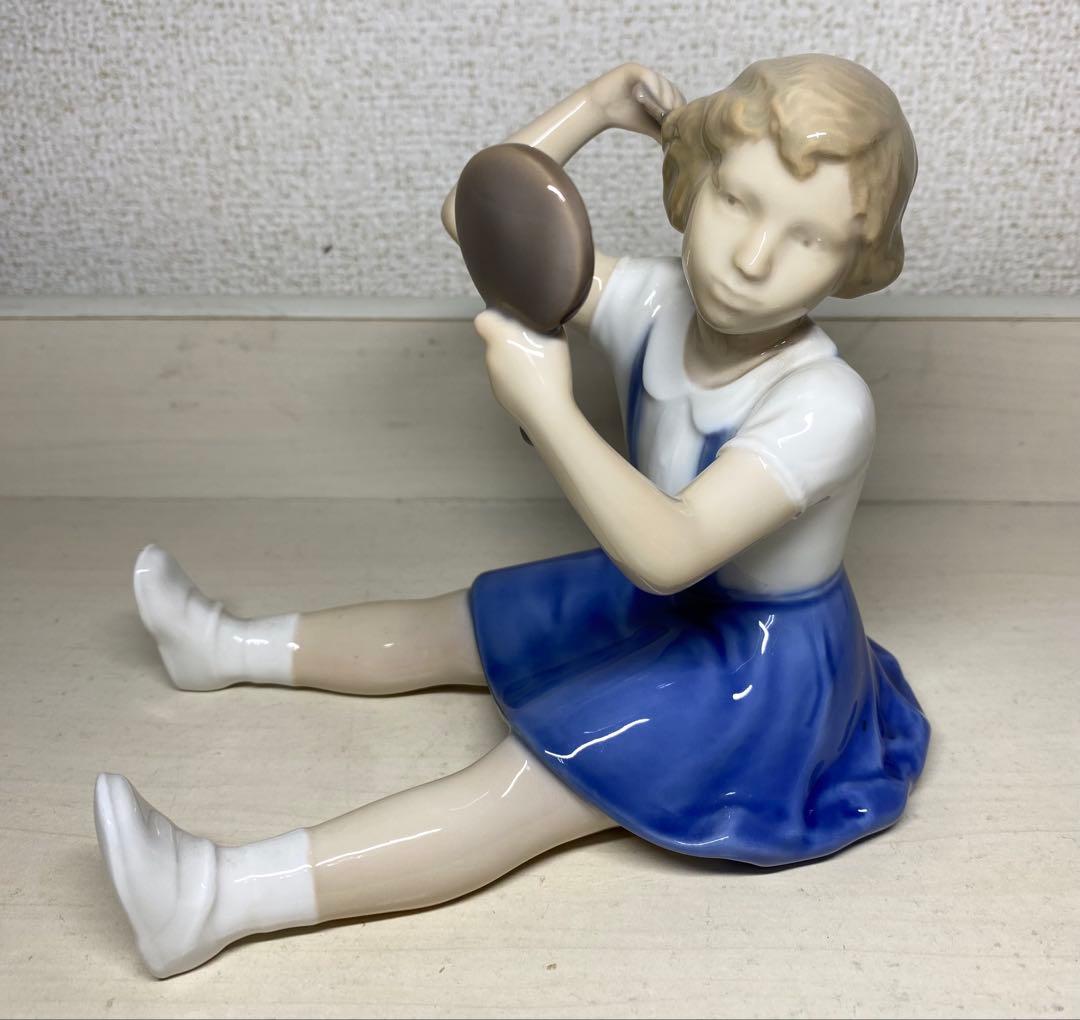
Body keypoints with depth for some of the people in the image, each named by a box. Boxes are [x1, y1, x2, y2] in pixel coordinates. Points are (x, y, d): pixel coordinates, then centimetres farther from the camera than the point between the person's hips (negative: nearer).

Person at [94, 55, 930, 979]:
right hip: (659, 603, 8)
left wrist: (547, 408, -48)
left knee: (518, 794, -20)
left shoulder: (827, 406, -33)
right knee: (448, 633, 19)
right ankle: (232, 646, 37)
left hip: (755, 675, -7)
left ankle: (222, 898, -20)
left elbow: (669, 553, -43)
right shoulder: (653, 303, -14)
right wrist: (601, 103, -13)